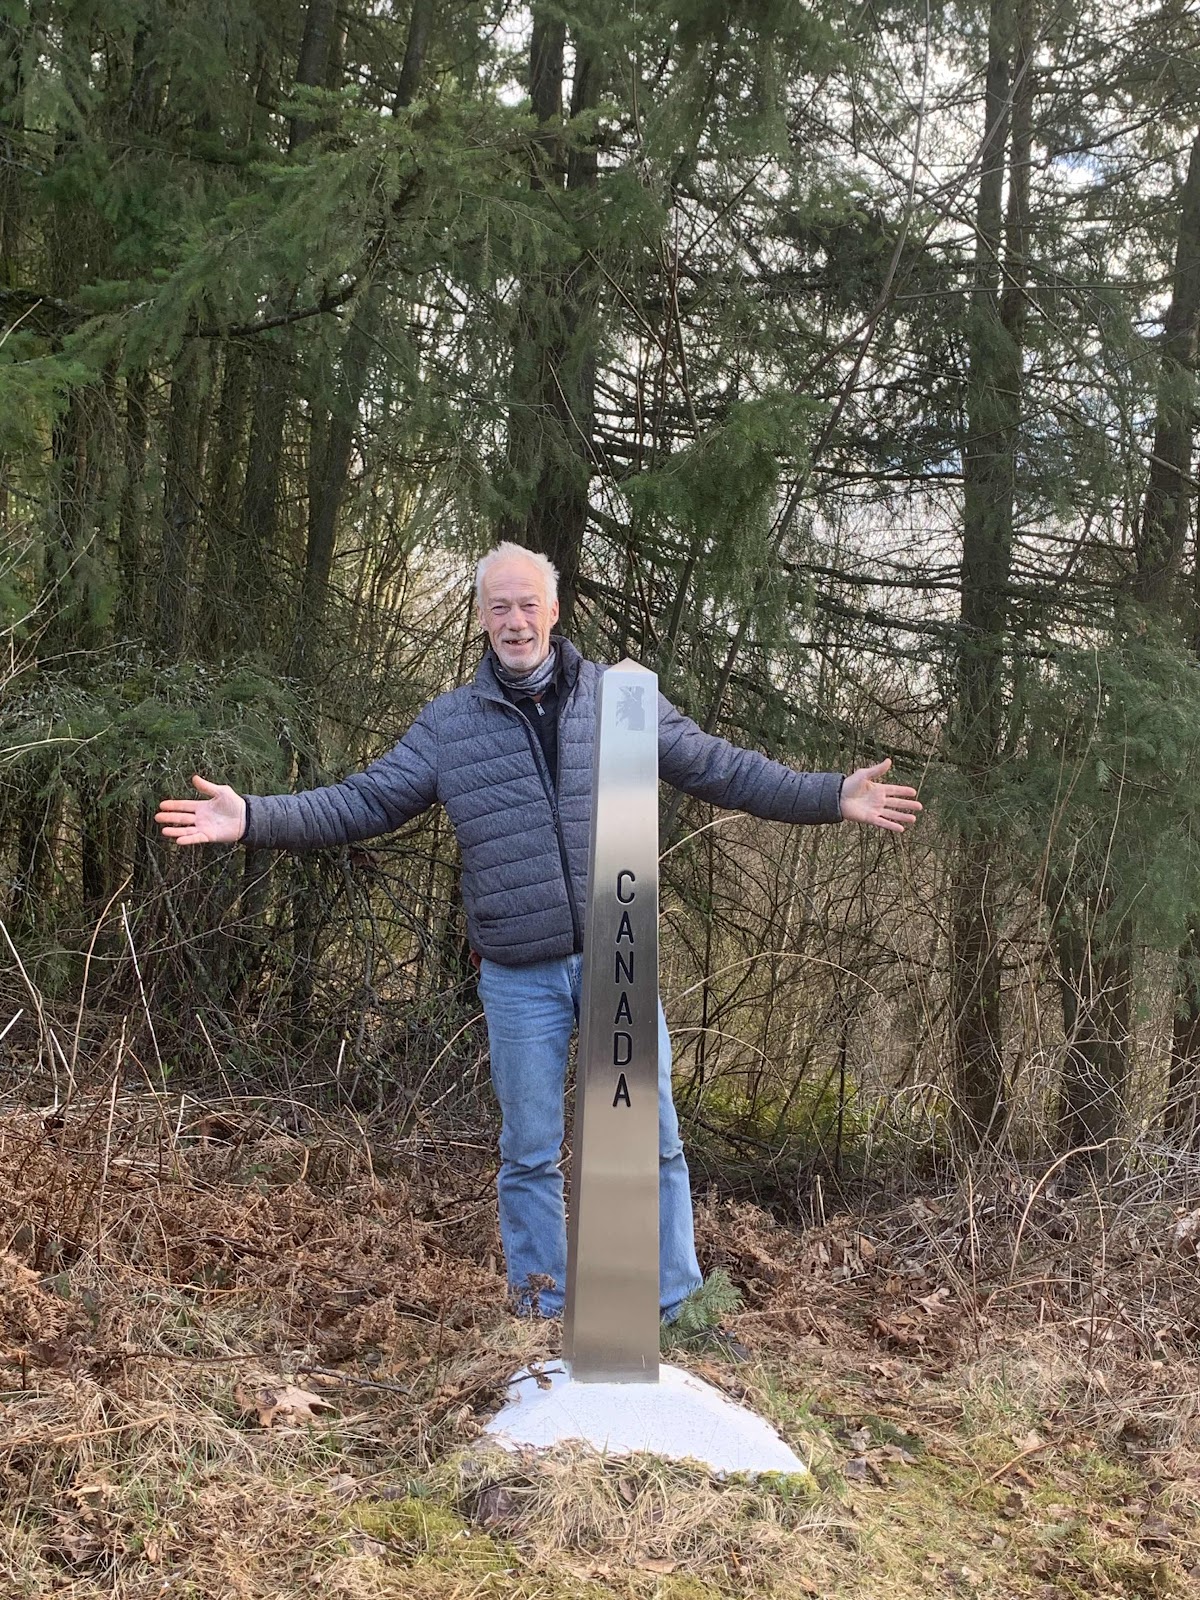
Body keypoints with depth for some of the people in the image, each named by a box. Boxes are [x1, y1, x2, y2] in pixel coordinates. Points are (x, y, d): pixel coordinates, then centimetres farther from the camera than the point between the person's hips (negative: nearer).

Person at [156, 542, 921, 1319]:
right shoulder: (448, 723, 4)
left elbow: (724, 769, 5)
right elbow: (360, 802, 3)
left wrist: (831, 796, -2)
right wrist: (253, 817, -8)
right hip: (520, 978, 0)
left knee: (654, 1139, 7)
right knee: (530, 1154, 10)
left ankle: (677, 1308, 23)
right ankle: (544, 1315, 27)